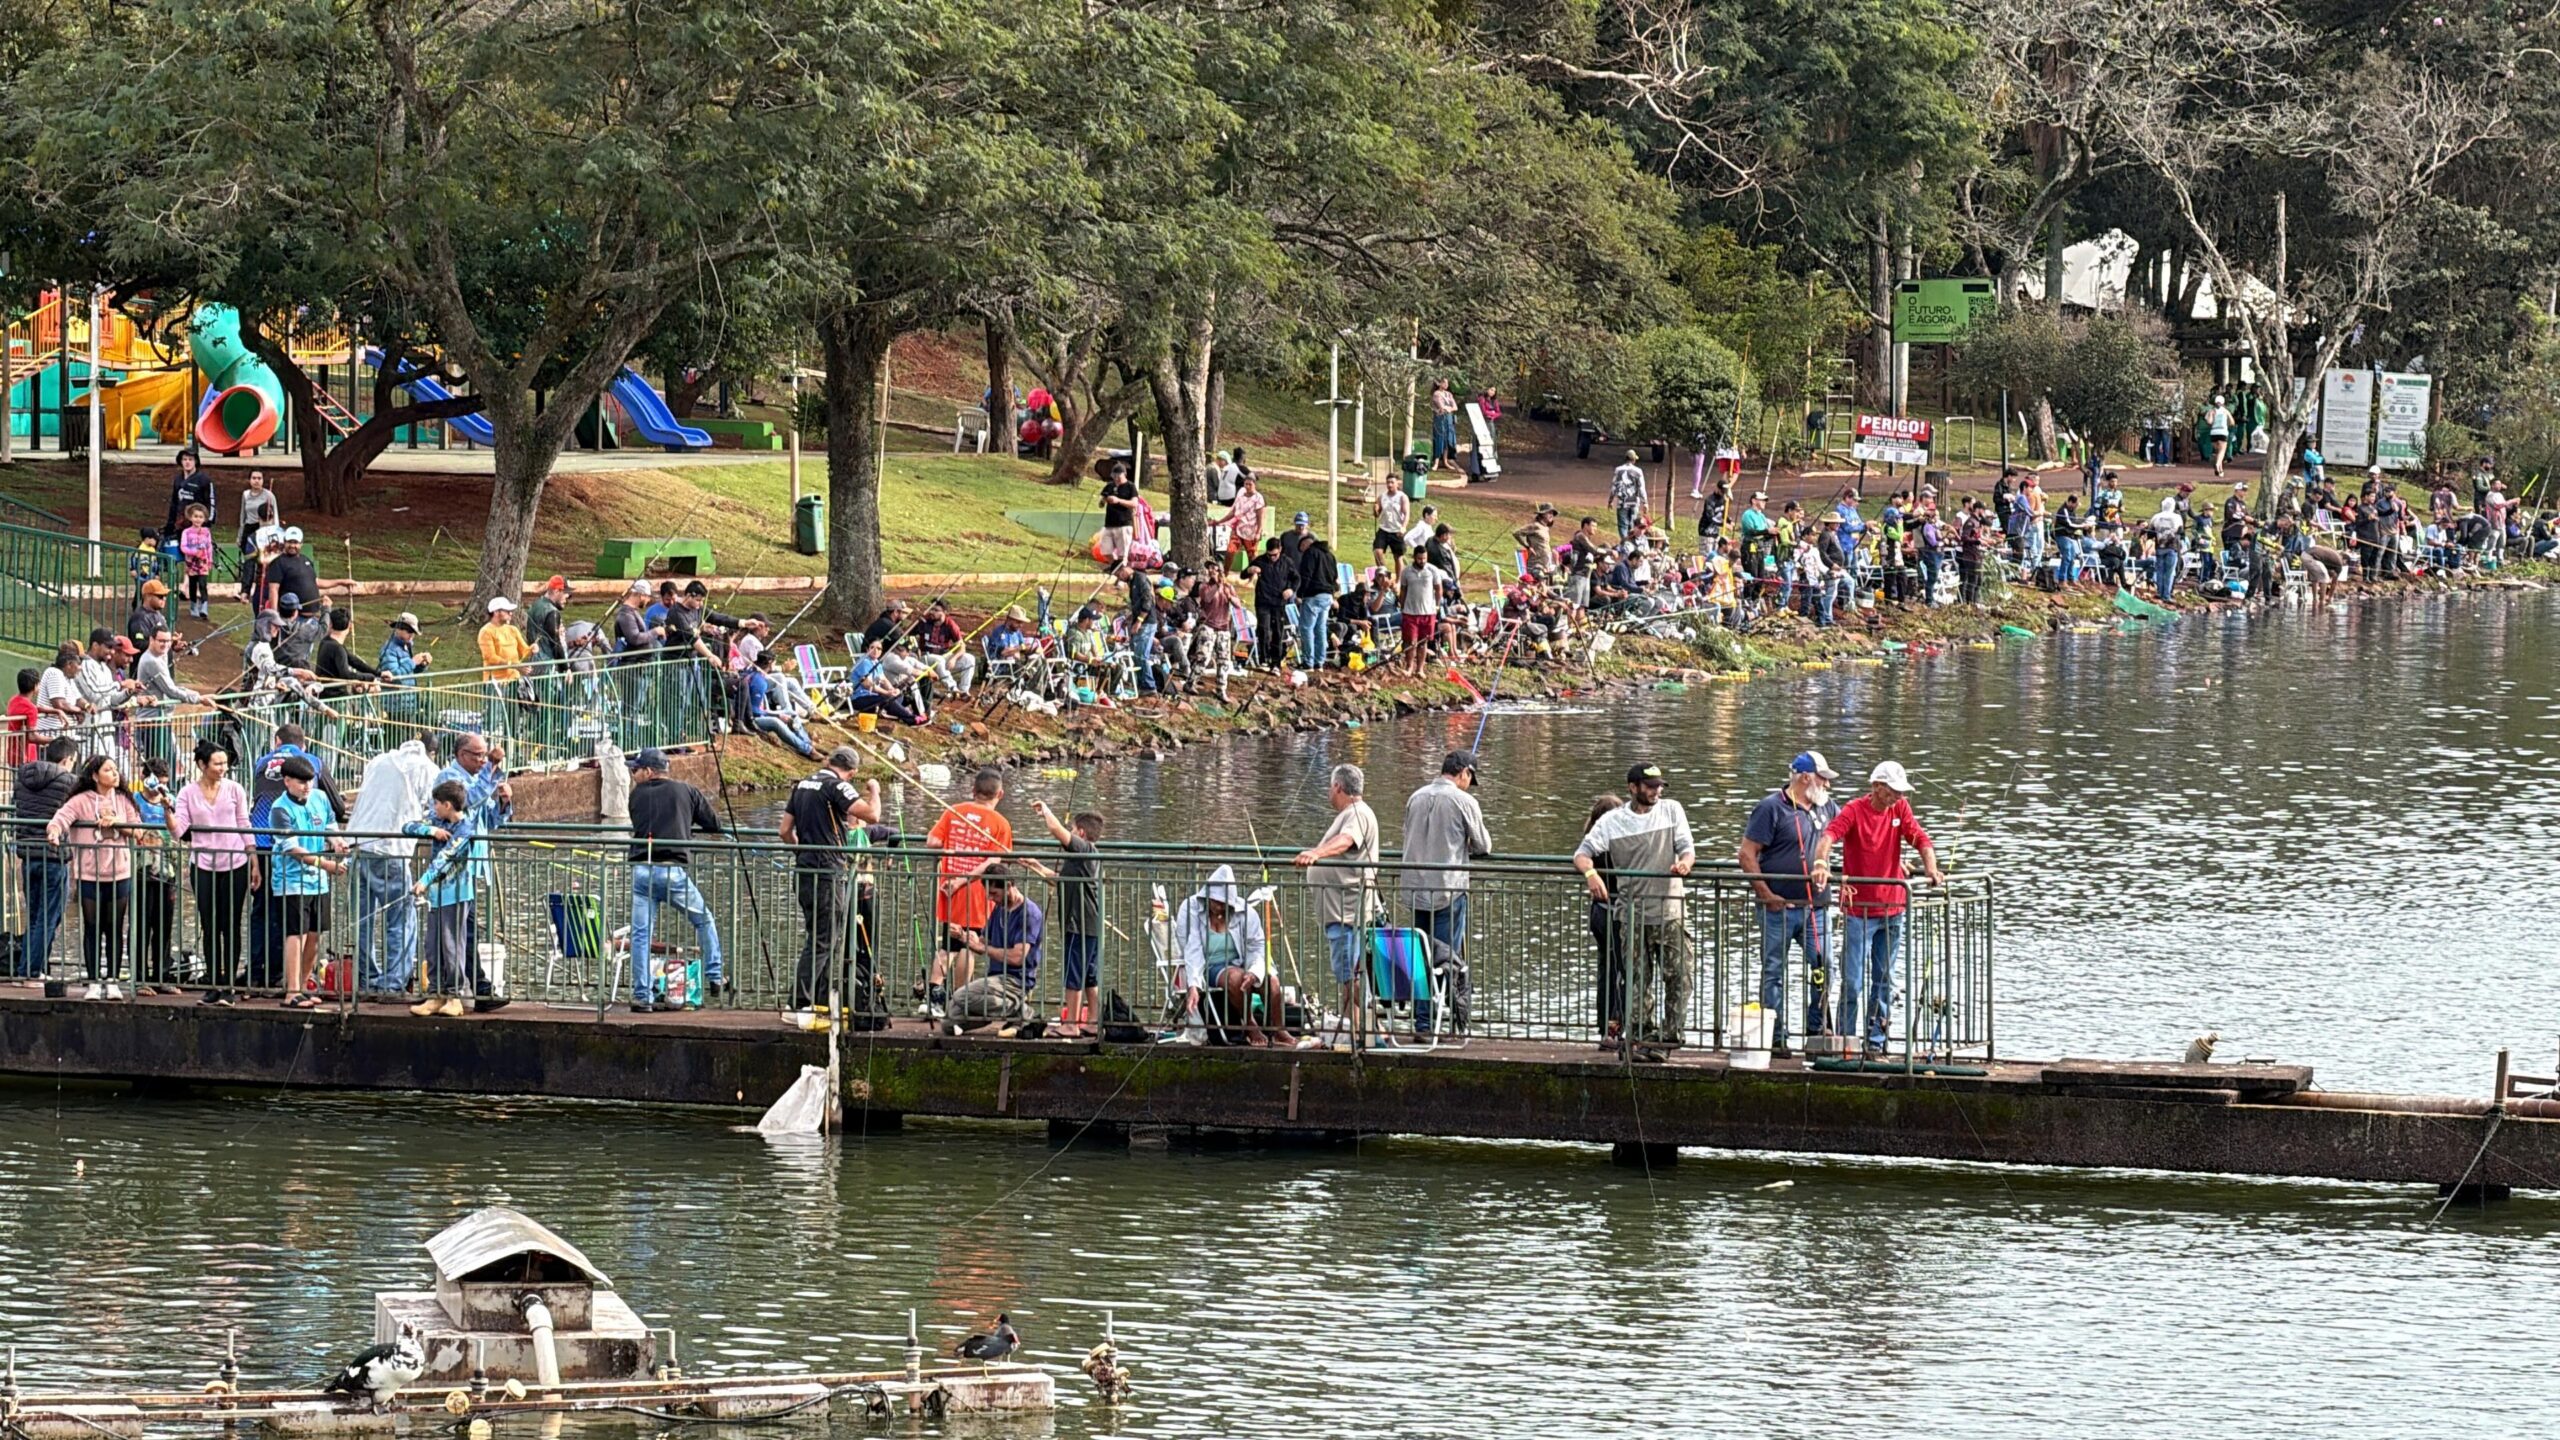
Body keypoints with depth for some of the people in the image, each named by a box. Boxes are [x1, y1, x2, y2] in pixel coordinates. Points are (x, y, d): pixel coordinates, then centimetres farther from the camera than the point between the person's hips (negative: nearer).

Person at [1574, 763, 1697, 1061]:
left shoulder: (1672, 811, 6)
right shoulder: (1612, 822, 1)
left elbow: (1687, 847, 3)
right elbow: (1583, 854, -3)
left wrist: (1685, 863, -22)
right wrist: (1591, 873, -26)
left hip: (1670, 912, 1)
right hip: (1633, 914, -1)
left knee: (1679, 978, -3)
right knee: (1638, 981, 3)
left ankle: (1668, 1035, 6)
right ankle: (1639, 1038, 10)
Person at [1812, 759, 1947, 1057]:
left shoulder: (1900, 809, 4)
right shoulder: (1854, 811, -11)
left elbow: (1921, 839, -1)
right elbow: (1828, 836, -27)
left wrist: (1932, 869, -20)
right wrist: (1821, 863, -47)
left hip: (1892, 909, 5)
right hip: (1858, 910, -5)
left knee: (1884, 981, 11)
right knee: (1853, 982, -6)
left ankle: (1876, 1043, 18)